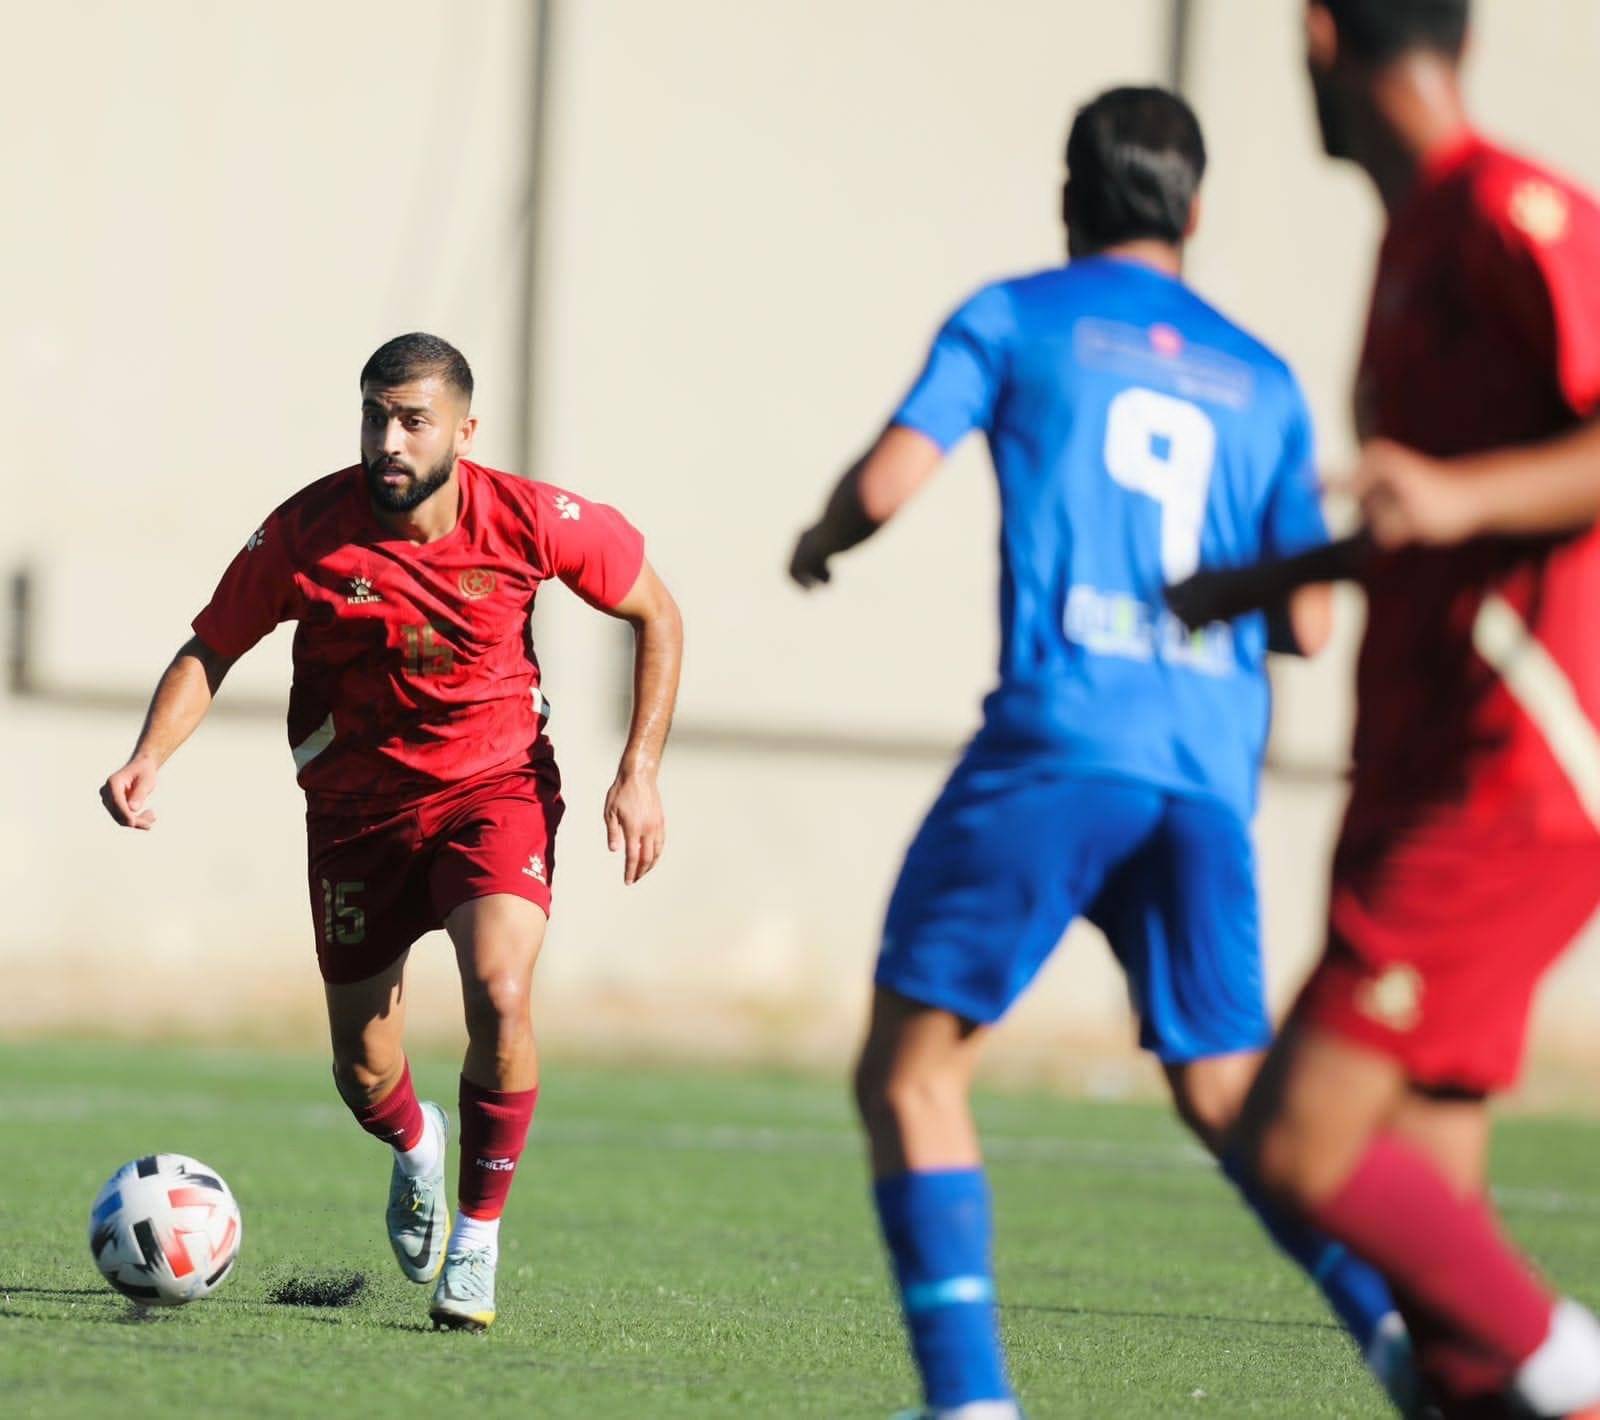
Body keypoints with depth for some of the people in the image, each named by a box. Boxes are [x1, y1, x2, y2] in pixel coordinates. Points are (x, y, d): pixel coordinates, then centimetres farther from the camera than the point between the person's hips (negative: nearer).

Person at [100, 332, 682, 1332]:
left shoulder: (532, 521, -17)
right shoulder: (309, 534, -18)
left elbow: (656, 615, -1)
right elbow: (211, 650, -4)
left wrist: (640, 776, -6)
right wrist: (151, 758, -22)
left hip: (497, 787, -1)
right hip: (358, 806, 1)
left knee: (500, 996, -27)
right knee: (365, 1077, 4)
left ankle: (479, 1238, -5)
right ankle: (416, 1148, 45)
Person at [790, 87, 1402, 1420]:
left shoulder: (1017, 319, 8)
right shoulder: (1263, 384, 19)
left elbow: (886, 484, -3)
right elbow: (1306, 622, 17)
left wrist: (819, 541, 19)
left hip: (1059, 745, -4)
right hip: (1210, 770, 5)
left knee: (910, 1071, 1)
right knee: (1227, 1095, 15)